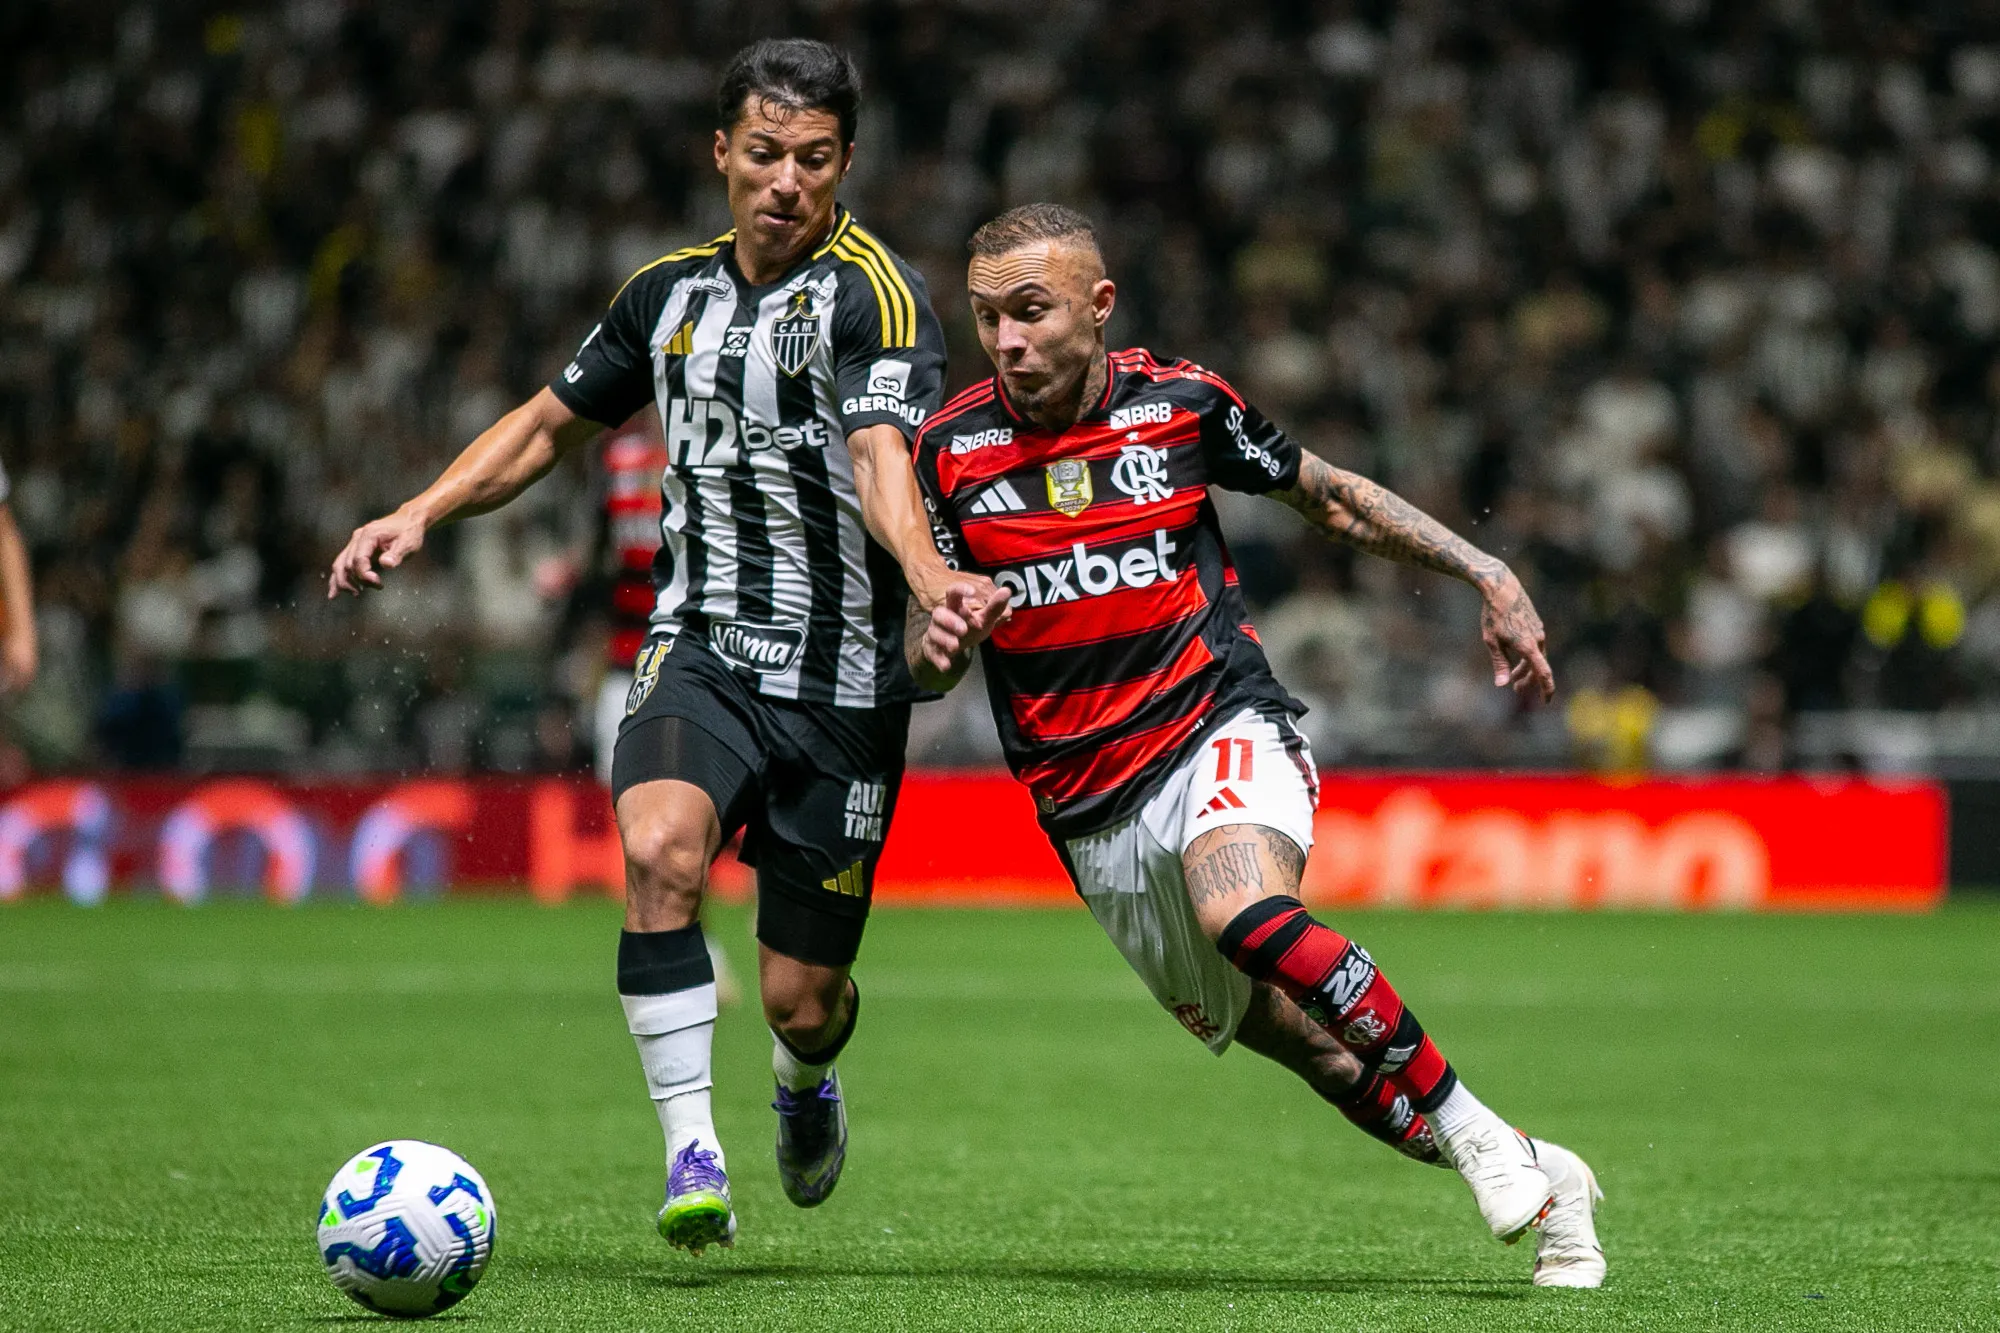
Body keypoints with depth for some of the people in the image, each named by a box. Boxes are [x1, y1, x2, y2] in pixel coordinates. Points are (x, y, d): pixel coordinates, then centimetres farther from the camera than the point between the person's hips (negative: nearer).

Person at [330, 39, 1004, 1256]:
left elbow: (883, 460, -25)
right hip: (699, 654, 3)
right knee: (660, 848, -30)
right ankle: (692, 1155, -23)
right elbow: (552, 424, 23)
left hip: (843, 685, -3)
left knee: (800, 998, 1)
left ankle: (807, 1085, 40)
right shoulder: (673, 292, 8)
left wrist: (930, 577, -45)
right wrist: (419, 517, 10)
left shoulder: (878, 294, -8)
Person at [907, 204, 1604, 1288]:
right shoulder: (951, 448, 0)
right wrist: (935, 643, -19)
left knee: (1245, 911, -35)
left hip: (1220, 727, -3)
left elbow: (1332, 498, 13)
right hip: (1092, 813, 3)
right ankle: (1544, 1180, 20)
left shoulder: (1180, 402, -2)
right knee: (1311, 1050, 3)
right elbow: (925, 652, 5)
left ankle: (1471, 1127, -22)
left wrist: (1487, 577, 8)